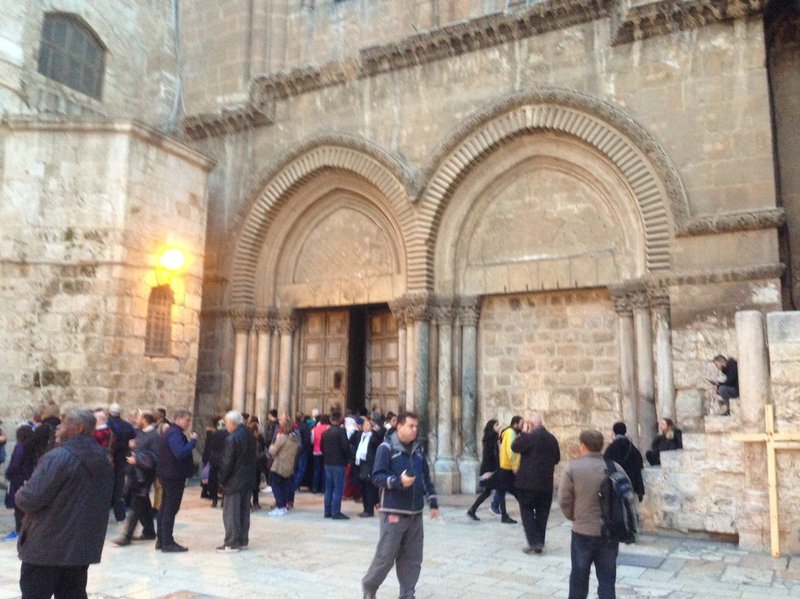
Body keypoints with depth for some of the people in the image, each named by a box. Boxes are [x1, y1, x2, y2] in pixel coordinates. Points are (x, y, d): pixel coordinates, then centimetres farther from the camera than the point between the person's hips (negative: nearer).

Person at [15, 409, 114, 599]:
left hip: (46, 547, -7)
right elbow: (104, 503, 18)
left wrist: (19, 496, 2)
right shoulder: (103, 461, 10)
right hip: (82, 547, 7)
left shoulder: (59, 457, -17)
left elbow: (30, 499, -21)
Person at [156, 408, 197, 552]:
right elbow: (180, 453, -31)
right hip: (174, 476, -11)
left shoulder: (171, 431, 15)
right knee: (171, 509, -5)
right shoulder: (175, 434, -18)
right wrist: (193, 441, -23)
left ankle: (161, 540, 23)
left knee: (165, 507, 15)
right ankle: (167, 543, -1)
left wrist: (190, 441, 3)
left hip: (168, 475, 11)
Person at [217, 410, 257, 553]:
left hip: (234, 481, -8)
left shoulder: (232, 439, -17)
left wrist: (222, 479, -6)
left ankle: (232, 543, 1)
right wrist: (250, 475, 16)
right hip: (248, 480, 8)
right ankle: (242, 540, 21)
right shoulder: (250, 436, 8)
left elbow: (227, 462, -18)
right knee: (244, 511, 14)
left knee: (231, 513, -1)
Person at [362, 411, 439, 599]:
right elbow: (377, 477, -13)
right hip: (393, 512, -6)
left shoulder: (418, 449, 11)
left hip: (415, 513, 6)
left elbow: (426, 478, 18)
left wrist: (433, 503, 16)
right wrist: (399, 481, -25)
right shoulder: (386, 448, -8)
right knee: (385, 556, -1)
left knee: (412, 559, 8)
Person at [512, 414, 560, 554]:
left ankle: (534, 541, -5)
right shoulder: (552, 438, 6)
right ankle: (539, 543, 16)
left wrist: (523, 432, -2)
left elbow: (515, 447, -8)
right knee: (542, 513, 12)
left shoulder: (530, 436, -14)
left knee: (527, 510, 4)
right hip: (546, 483, 6)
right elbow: (557, 458, 14)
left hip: (528, 482, -5)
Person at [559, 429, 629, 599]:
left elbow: (564, 500, -9)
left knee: (579, 575, 14)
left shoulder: (572, 467, -11)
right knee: (607, 578, 12)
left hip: (583, 531, -2)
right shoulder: (615, 467, -2)